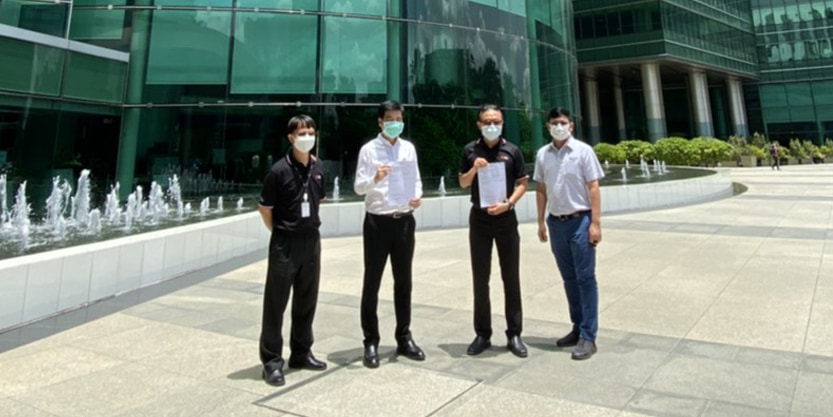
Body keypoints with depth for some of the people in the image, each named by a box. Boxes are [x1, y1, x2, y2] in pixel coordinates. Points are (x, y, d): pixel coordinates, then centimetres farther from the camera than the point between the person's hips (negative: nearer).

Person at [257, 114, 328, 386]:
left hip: (312, 241, 6)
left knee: (307, 300, 14)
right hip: (285, 243, -6)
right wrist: (281, 232, 1)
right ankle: (272, 360, 15)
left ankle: (301, 353, 29)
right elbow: (264, 208, -7)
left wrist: (308, 229, 14)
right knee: (276, 302, 3)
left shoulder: (317, 168, 5)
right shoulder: (280, 170, -13)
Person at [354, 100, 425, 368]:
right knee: (372, 283, 3)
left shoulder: (409, 148, 8)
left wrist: (417, 195, -7)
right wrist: (374, 179, -28)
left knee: (403, 281, 13)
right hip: (378, 221, -4)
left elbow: (415, 179, 13)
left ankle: (404, 338, 26)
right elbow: (358, 187, -8)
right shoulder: (369, 149, -5)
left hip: (404, 221, 4)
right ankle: (371, 342, 15)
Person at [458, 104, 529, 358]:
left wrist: (508, 203, -14)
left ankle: (514, 334, 16)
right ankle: (482, 334, 18)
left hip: (506, 218, -1)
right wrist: (474, 169, -11)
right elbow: (462, 183, 9)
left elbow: (522, 183, 3)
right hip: (479, 218, 1)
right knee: (480, 279, 7)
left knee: (511, 278, 4)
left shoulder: (512, 151, 1)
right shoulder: (470, 151, 4)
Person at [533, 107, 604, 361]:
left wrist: (595, 222, -13)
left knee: (585, 278, -1)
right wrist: (541, 222, 9)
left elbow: (593, 187, -6)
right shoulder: (542, 154, 7)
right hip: (556, 223, 5)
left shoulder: (583, 151, -4)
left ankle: (588, 337, 5)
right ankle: (578, 328, 25)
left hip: (580, 221, -4)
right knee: (569, 278, 13)